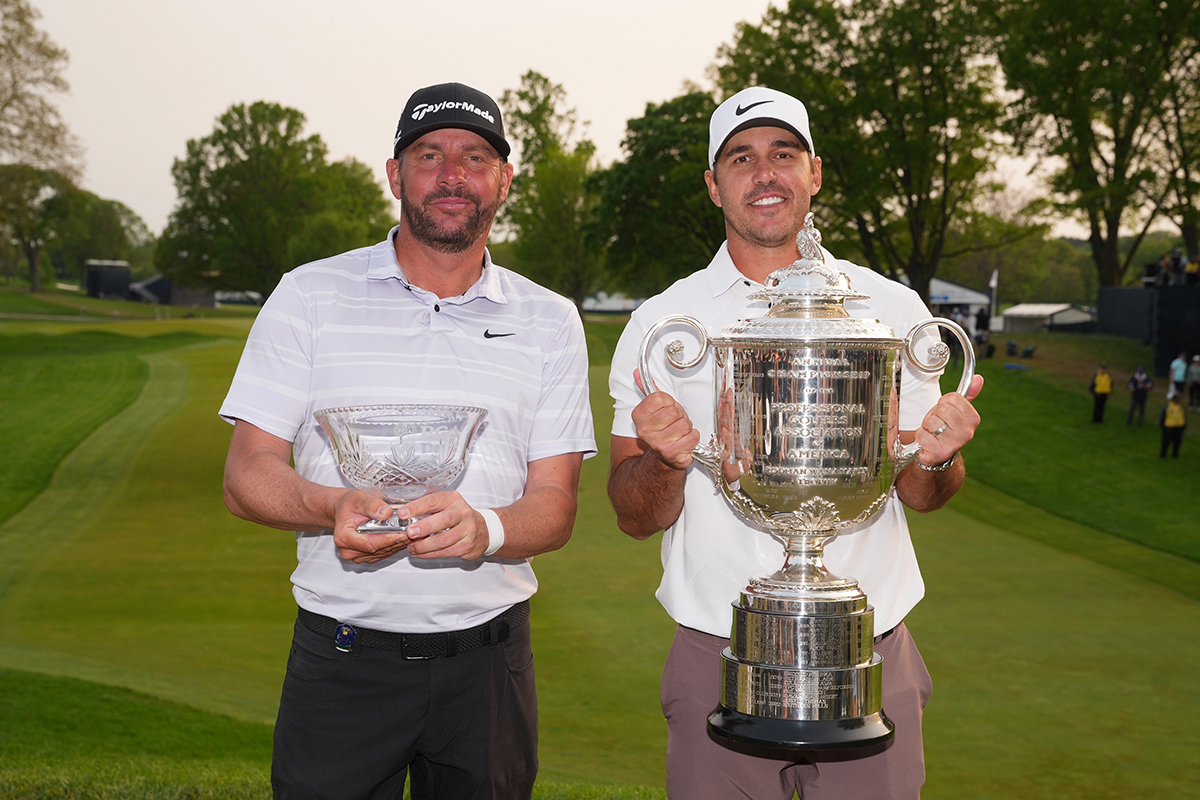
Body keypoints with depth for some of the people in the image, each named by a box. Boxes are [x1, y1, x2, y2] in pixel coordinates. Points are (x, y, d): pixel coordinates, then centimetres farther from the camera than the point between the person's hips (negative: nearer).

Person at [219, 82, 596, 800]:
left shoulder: (549, 322, 5)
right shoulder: (310, 296, 1)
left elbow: (555, 506, 0)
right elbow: (249, 474, -1)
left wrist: (485, 527, -22)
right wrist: (336, 507, -23)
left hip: (488, 657, 2)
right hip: (342, 653, -1)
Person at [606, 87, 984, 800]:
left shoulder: (892, 309, 4)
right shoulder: (660, 323, 1)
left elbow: (921, 496, 8)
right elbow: (634, 517, 0)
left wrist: (938, 457, -15)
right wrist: (665, 461, -22)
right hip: (717, 659, 0)